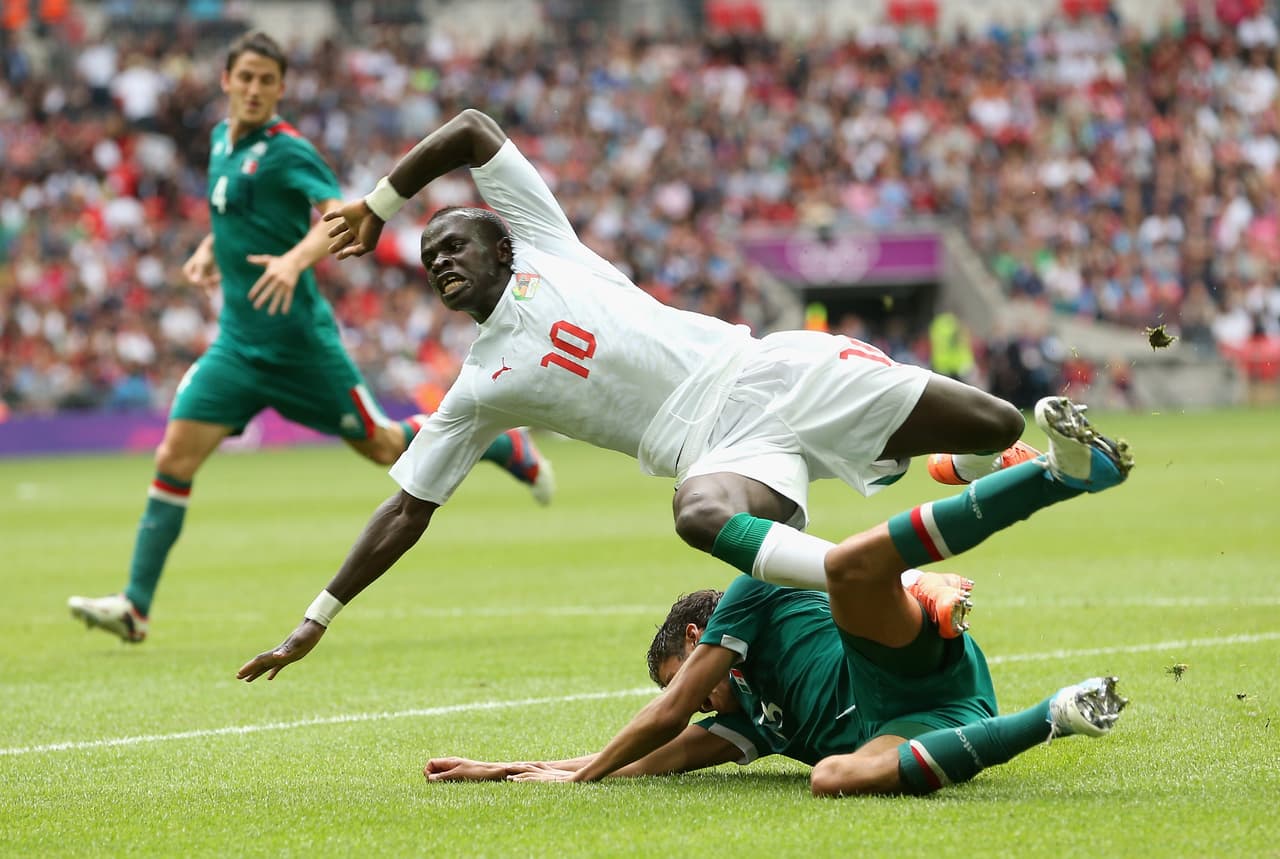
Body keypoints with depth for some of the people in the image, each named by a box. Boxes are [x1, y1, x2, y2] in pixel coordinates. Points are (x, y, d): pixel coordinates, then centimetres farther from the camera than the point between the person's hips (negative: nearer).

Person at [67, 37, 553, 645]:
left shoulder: (286, 149, -13)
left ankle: (506, 445, 30)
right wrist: (211, 248, 17)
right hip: (238, 340, 6)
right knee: (174, 457, -6)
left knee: (383, 446, 6)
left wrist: (295, 259, -43)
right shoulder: (222, 140, 10)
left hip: (298, 339, -6)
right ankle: (135, 606, -5)